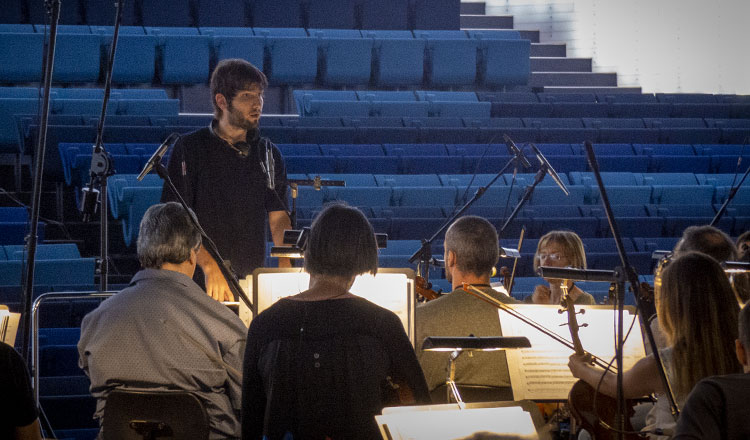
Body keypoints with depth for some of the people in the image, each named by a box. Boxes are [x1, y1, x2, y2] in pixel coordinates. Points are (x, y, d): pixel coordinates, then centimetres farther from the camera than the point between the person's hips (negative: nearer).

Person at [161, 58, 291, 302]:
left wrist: (287, 268, -7)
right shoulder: (190, 148, 0)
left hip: (253, 279, 4)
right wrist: (209, 266, -21)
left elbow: (279, 217, 10)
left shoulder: (268, 153, 13)